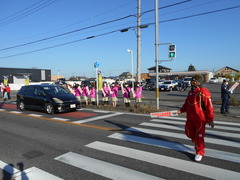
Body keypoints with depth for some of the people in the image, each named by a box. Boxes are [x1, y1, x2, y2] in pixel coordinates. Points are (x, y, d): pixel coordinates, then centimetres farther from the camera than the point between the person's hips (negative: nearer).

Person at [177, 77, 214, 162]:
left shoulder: (204, 92, -15)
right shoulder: (190, 92, 10)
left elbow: (209, 106, -16)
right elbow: (186, 103, 21)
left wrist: (210, 120, -15)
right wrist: (181, 110, 7)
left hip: (200, 119, -7)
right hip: (190, 118, 7)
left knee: (199, 136, 3)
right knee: (189, 133, 15)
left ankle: (199, 152, 23)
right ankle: (197, 141, 45)